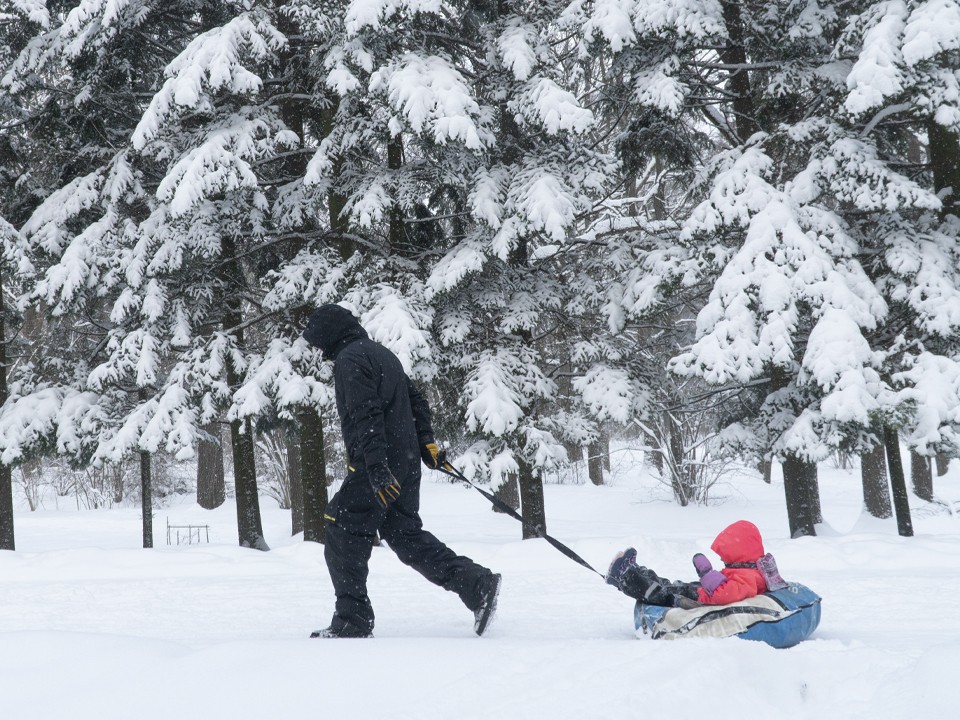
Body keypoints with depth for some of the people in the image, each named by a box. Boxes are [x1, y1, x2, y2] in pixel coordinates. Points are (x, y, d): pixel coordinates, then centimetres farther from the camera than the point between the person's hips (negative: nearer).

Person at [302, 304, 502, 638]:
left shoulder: (349, 360, -11)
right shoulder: (382, 354, 20)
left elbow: (365, 415, -21)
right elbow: (416, 401, 23)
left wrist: (375, 466, -26)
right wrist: (426, 442, 22)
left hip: (376, 470, -9)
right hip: (406, 465, 9)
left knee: (342, 539, 0)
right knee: (406, 535, 13)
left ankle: (352, 619, 2)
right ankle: (476, 583, 3)